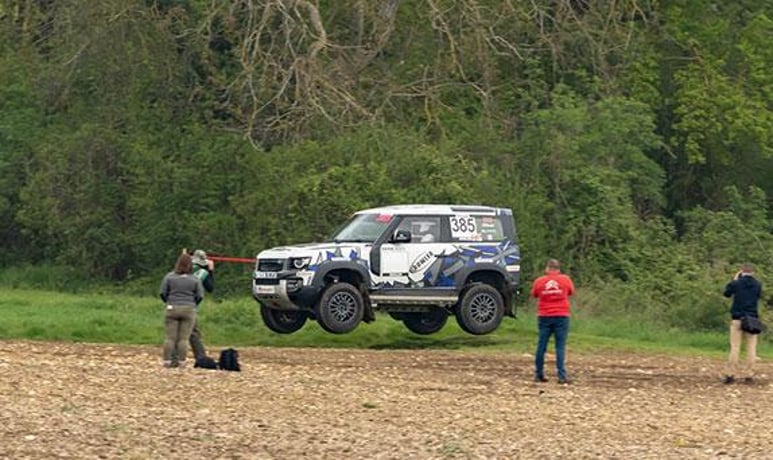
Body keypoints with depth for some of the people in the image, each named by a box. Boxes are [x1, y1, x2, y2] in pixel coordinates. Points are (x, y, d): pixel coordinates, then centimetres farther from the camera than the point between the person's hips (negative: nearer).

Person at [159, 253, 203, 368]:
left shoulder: (169, 276, -2)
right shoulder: (195, 279, -2)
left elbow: (162, 293, -1)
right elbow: (200, 296, -1)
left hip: (172, 309, 0)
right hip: (189, 310, 0)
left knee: (170, 337, 4)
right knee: (184, 338, 1)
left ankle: (167, 361, 2)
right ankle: (181, 362, -1)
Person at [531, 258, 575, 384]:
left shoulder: (539, 281, -1)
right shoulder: (565, 279, -1)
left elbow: (534, 294, 15)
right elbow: (571, 291, 15)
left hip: (544, 317, 1)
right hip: (561, 316, -1)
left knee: (541, 345, 8)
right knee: (560, 346, -2)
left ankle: (538, 374, 11)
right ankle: (562, 375, -8)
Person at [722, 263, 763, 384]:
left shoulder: (736, 283, -4)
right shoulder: (758, 285, 1)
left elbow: (727, 293, 13)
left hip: (737, 319, -1)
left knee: (735, 347, 0)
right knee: (751, 348, 5)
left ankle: (730, 374, -3)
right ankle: (749, 375, 2)